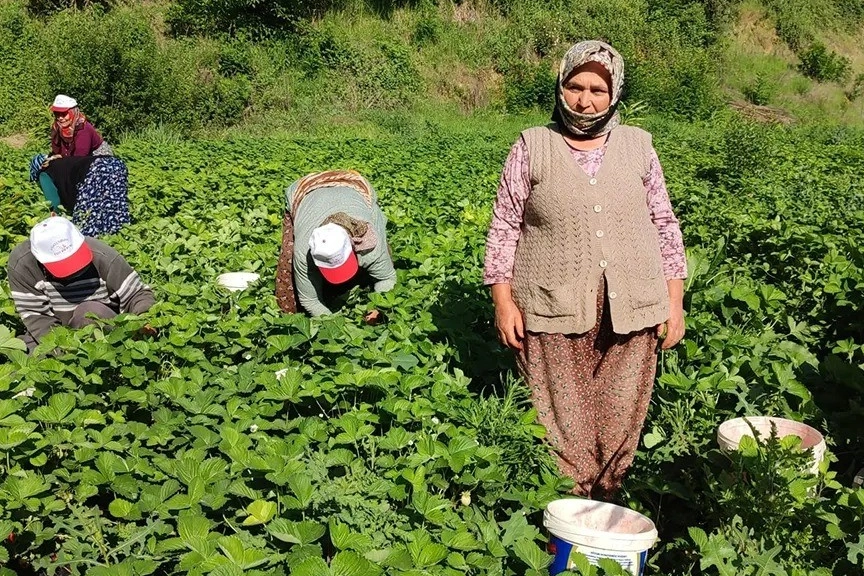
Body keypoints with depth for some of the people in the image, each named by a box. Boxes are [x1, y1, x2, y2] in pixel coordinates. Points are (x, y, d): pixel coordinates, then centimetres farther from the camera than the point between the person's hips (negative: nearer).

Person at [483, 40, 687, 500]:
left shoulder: (638, 145, 8)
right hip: (555, 311, -2)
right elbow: (505, 227, 3)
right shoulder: (532, 147, 2)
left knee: (620, 422, 8)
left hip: (629, 310, 2)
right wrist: (503, 301, -3)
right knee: (563, 426, 2)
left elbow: (664, 224, 12)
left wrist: (674, 299, 7)